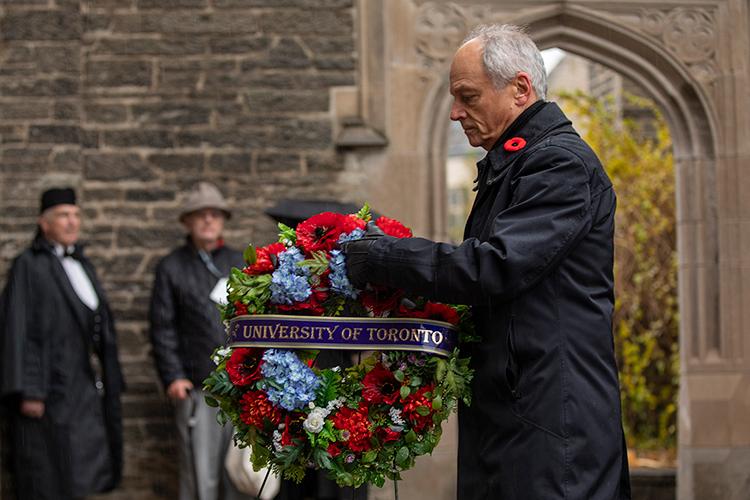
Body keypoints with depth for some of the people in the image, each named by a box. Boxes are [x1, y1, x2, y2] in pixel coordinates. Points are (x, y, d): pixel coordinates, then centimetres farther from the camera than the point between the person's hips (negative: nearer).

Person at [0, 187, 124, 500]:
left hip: (84, 385, 7)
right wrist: (28, 391, -19)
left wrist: (109, 382, 13)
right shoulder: (29, 265, -6)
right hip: (50, 384, -7)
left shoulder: (82, 266, 16)